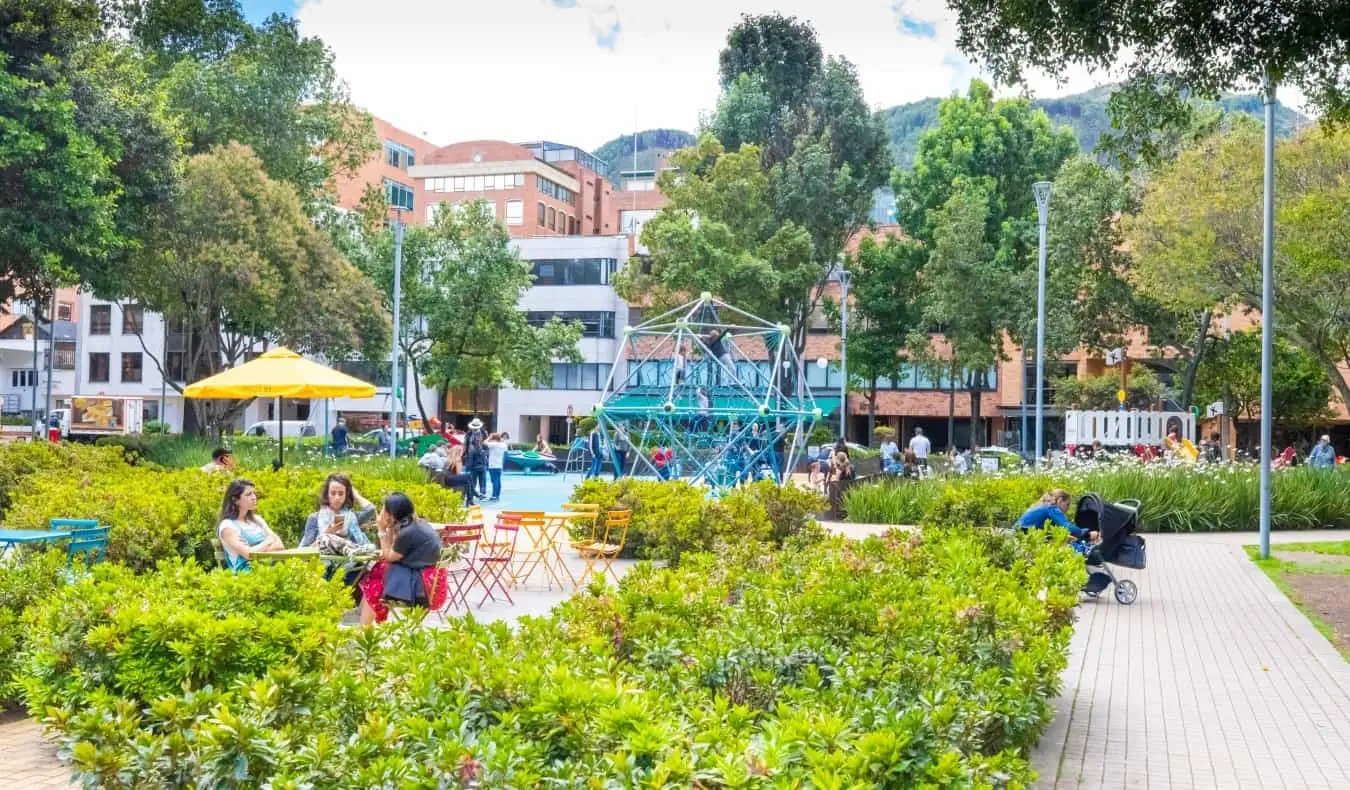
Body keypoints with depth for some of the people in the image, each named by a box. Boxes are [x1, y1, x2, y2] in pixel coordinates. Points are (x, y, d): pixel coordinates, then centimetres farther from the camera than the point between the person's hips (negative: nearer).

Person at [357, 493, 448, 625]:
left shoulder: (407, 533, -20)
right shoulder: (420, 524, 7)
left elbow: (389, 557, -4)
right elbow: (395, 553, 14)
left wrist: (382, 530, -1)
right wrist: (390, 529, 7)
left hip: (422, 587, -9)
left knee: (372, 587, 2)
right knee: (379, 570, 10)